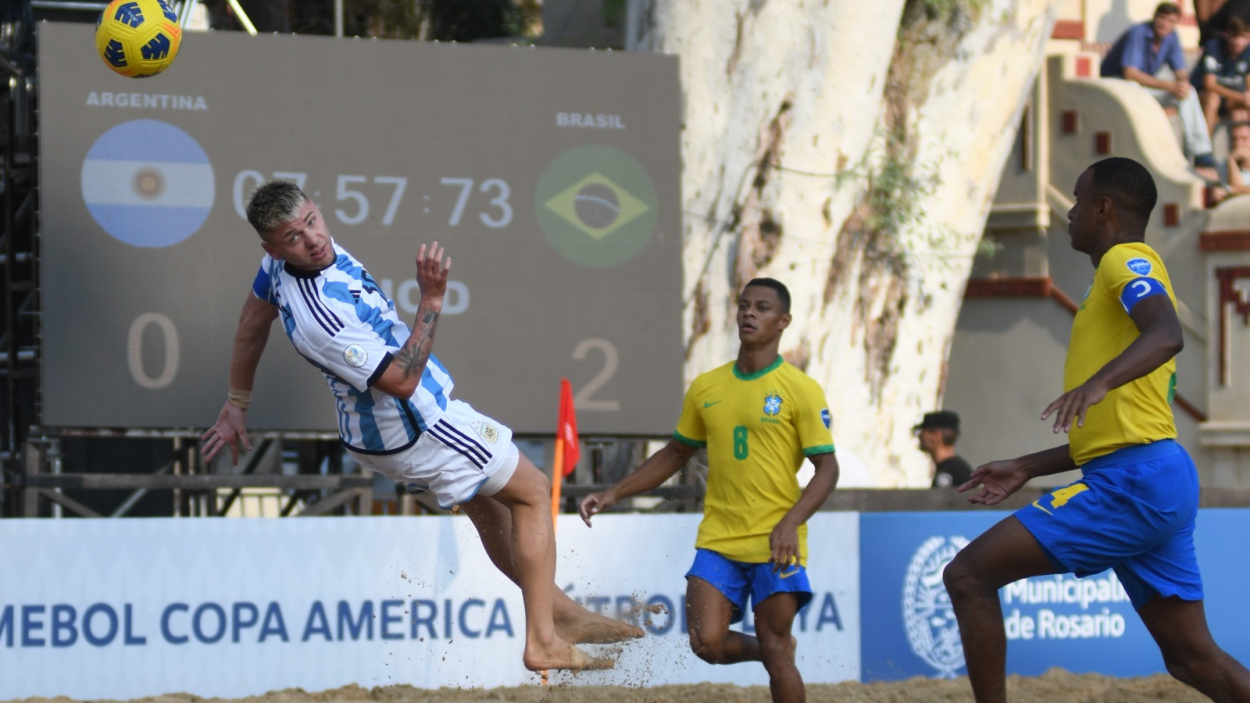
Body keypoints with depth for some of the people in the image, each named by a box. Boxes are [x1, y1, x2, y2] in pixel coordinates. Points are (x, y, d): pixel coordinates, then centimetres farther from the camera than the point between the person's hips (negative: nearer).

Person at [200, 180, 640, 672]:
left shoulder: (301, 252, -10)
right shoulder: (317, 317, -39)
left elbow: (251, 327, 8)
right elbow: (400, 380, -34)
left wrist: (237, 405, 21)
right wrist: (431, 300, -37)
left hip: (369, 426, 9)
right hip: (416, 425, -9)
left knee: (486, 500, 27)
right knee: (531, 493, 7)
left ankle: (560, 613, 41)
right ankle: (542, 641, 6)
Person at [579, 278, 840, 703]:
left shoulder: (800, 389, -5)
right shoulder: (706, 388, 9)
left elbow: (827, 468, -6)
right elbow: (675, 454, 20)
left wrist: (790, 524, -21)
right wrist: (614, 495, 12)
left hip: (775, 544, -4)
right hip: (718, 541, 4)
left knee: (775, 651, -4)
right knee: (708, 644, -9)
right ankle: (774, 650, 21)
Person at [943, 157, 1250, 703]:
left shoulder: (1127, 261, -3)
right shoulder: (1123, 271, 26)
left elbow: (1166, 335, -27)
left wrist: (1099, 381, -43)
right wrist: (1026, 469, 31)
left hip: (1132, 484, -10)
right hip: (1158, 481, 10)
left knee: (968, 576, -8)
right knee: (1192, 657, 9)